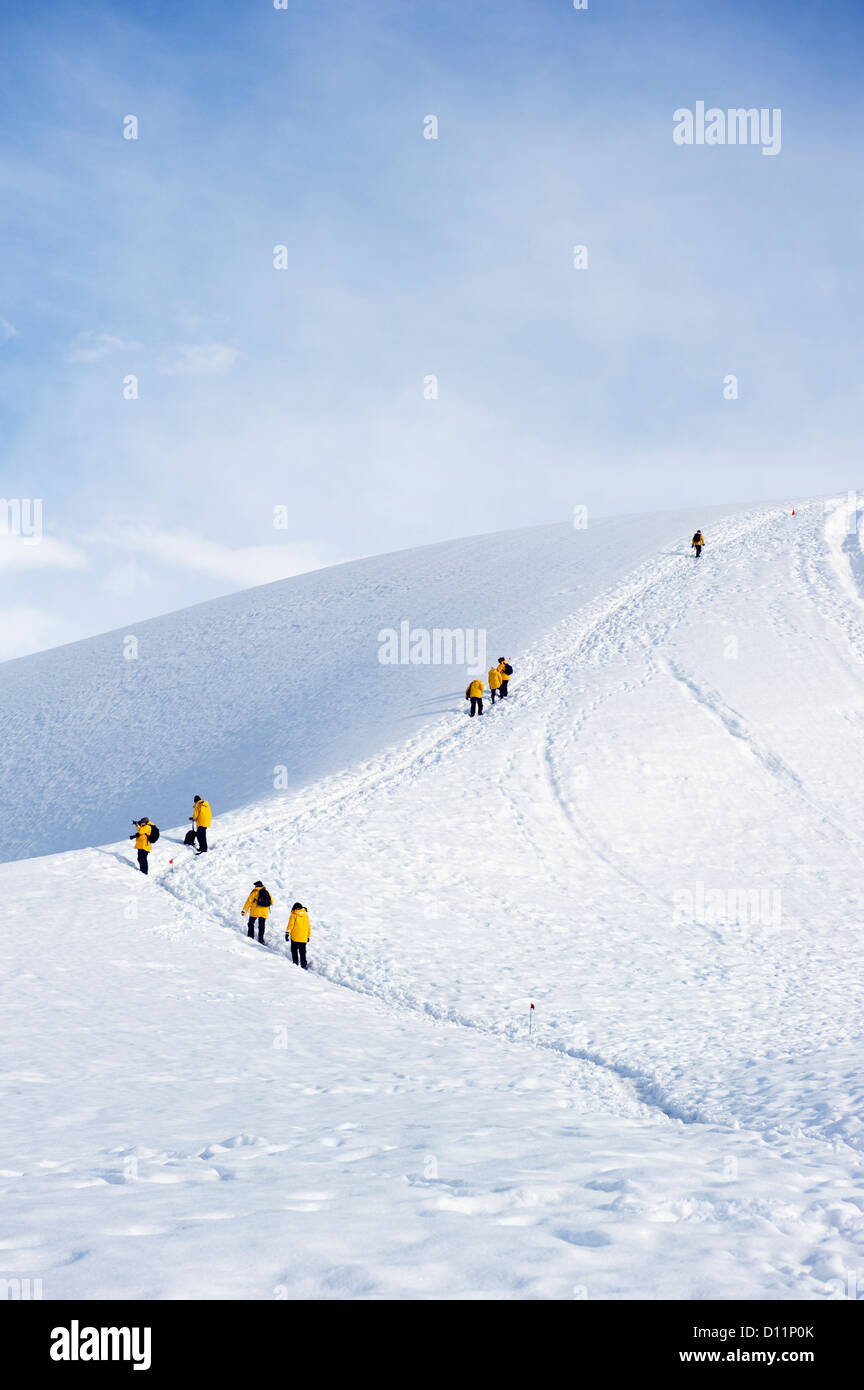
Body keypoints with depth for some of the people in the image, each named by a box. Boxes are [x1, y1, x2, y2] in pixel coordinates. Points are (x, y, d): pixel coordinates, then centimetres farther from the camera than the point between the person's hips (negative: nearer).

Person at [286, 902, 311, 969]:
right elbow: (309, 927, 15)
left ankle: (295, 963, 4)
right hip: (304, 938, 4)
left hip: (295, 937, -4)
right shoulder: (306, 915, 9)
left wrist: (287, 933, -8)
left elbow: (290, 925, -11)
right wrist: (308, 936, 23)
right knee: (302, 952, 9)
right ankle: (303, 965, 4)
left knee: (294, 951, 8)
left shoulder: (294, 915, -5)